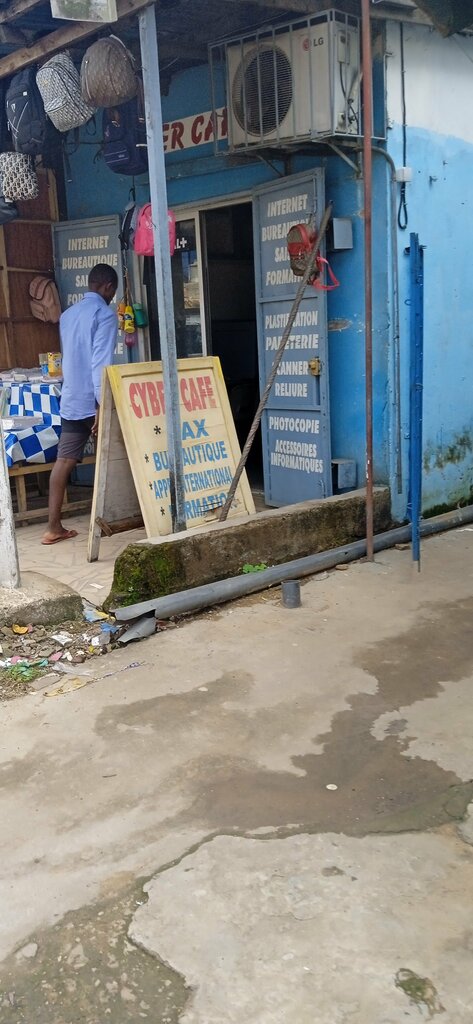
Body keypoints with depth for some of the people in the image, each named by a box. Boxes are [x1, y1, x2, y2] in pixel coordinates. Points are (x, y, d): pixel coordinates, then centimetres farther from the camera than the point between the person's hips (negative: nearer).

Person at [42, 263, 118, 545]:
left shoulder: (68, 314, 16)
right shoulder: (105, 313, -9)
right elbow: (101, 362, -19)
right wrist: (103, 404, -22)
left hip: (70, 400, 7)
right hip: (92, 400, -7)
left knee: (64, 460, 4)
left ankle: (54, 527, 3)